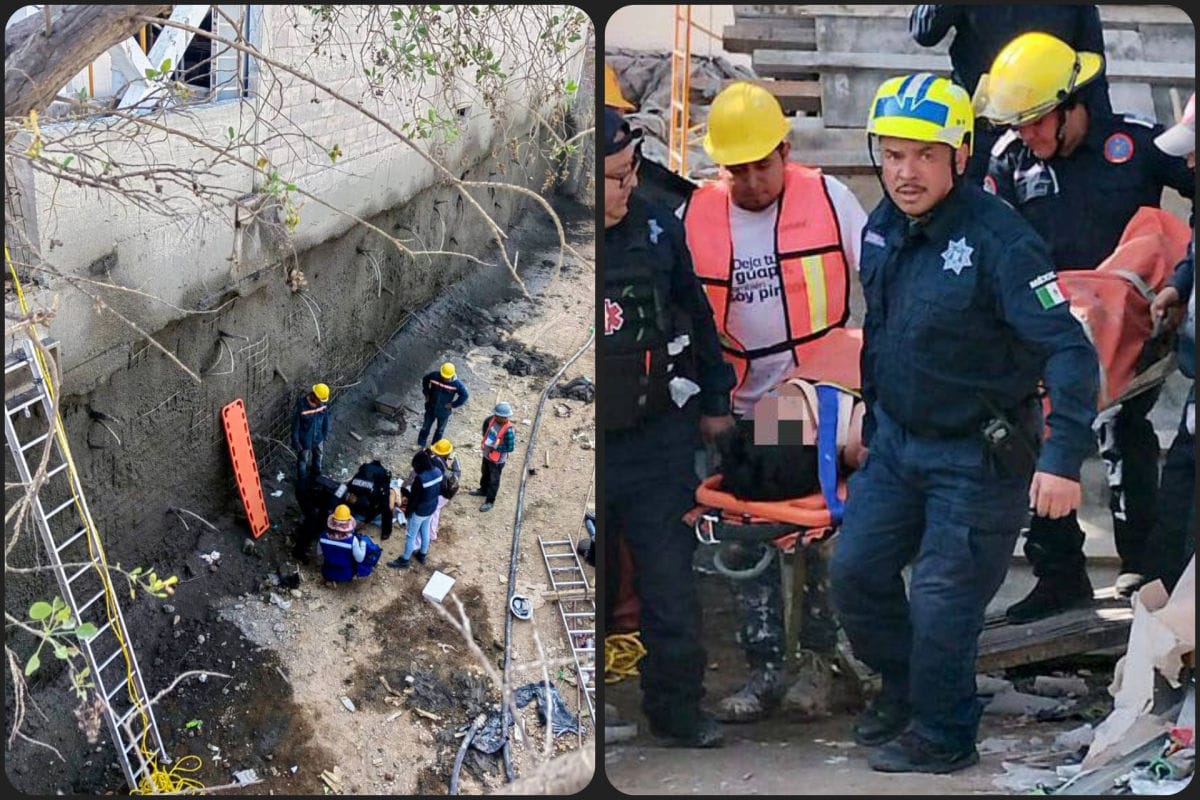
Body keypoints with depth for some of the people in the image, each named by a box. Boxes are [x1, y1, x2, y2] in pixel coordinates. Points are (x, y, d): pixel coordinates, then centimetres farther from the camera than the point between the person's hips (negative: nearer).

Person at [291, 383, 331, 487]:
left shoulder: (323, 403, -18)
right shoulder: (301, 406, -33)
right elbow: (295, 424, -22)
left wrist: (325, 433, 11)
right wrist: (296, 442, -17)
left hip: (318, 437, 5)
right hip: (305, 440, -5)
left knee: (319, 456, 30)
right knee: (303, 461, 16)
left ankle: (317, 476, 59)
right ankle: (302, 485, 37)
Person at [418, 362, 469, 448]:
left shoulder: (457, 384, -27)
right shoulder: (434, 376, -22)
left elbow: (464, 395, -14)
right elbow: (425, 380, 1)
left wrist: (453, 404, -15)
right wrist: (426, 394, -2)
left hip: (444, 411, -1)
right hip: (431, 408, 1)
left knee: (440, 430, 20)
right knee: (426, 427, 19)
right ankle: (420, 444, 39)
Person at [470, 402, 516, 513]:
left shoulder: (509, 430, -36)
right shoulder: (493, 419, -16)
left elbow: (510, 448, -28)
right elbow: (486, 424, 9)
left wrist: (495, 447, -28)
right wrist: (485, 437, 2)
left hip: (497, 460, -7)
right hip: (487, 454, 7)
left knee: (494, 480, 14)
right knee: (485, 474, 31)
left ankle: (489, 501, 31)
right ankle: (483, 490, 56)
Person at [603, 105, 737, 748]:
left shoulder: (657, 229, 1)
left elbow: (696, 316, 15)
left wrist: (714, 399, 19)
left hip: (658, 439, 3)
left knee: (671, 584, 9)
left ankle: (677, 710, 24)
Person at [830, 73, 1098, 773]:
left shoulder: (999, 241, -24)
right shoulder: (883, 228, 0)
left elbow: (1069, 350, -28)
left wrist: (1062, 459, -35)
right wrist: (870, 410, 24)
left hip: (977, 457, -7)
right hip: (896, 441, 7)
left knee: (941, 599, -2)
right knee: (855, 572, 12)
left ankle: (942, 736, 21)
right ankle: (902, 688, 37)